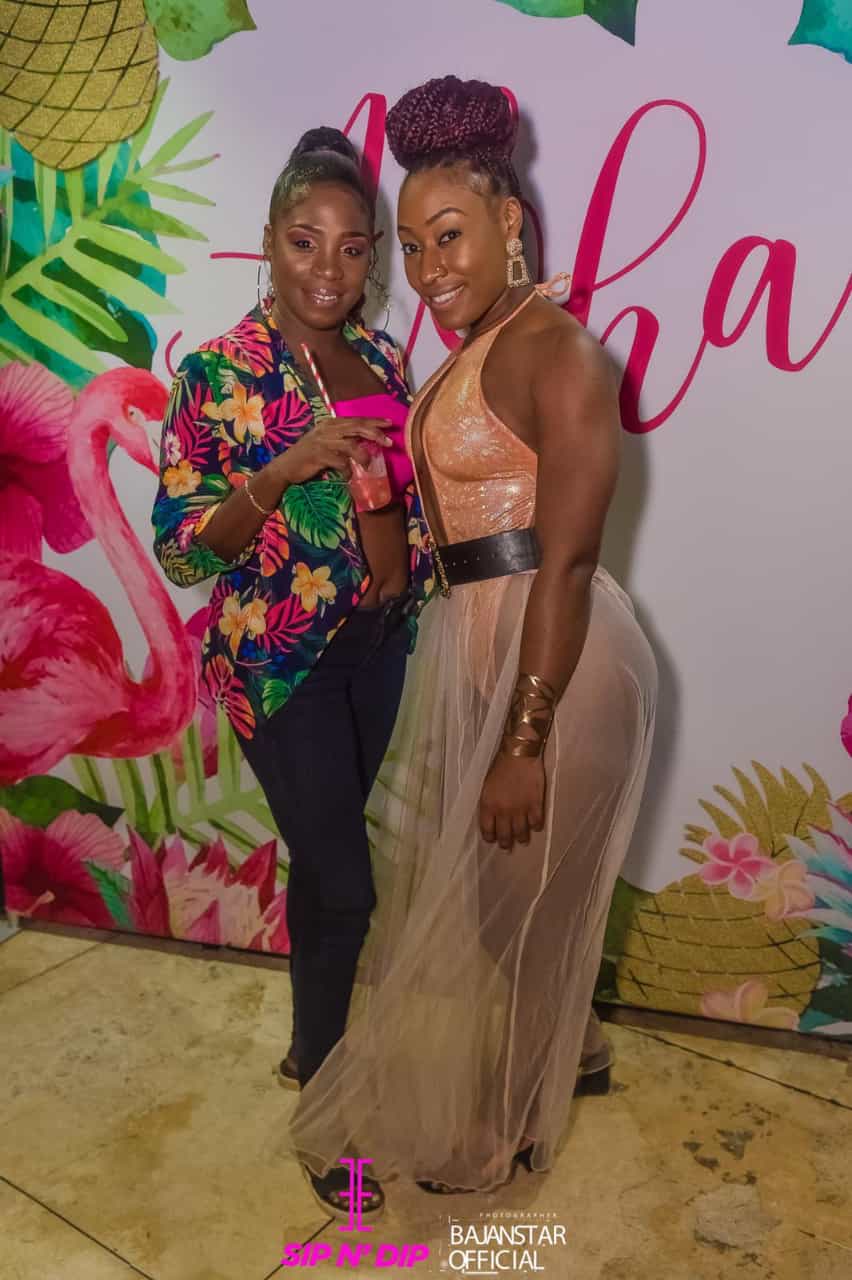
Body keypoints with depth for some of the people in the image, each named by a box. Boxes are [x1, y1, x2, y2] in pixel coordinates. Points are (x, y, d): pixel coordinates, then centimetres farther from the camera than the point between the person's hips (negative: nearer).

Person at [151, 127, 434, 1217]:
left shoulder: (383, 358, 4)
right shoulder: (215, 375, -11)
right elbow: (181, 552, -13)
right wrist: (284, 470, -26)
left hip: (379, 643, 5)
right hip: (279, 658, -5)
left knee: (324, 852, 19)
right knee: (343, 887, -1)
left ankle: (317, 1037, 42)